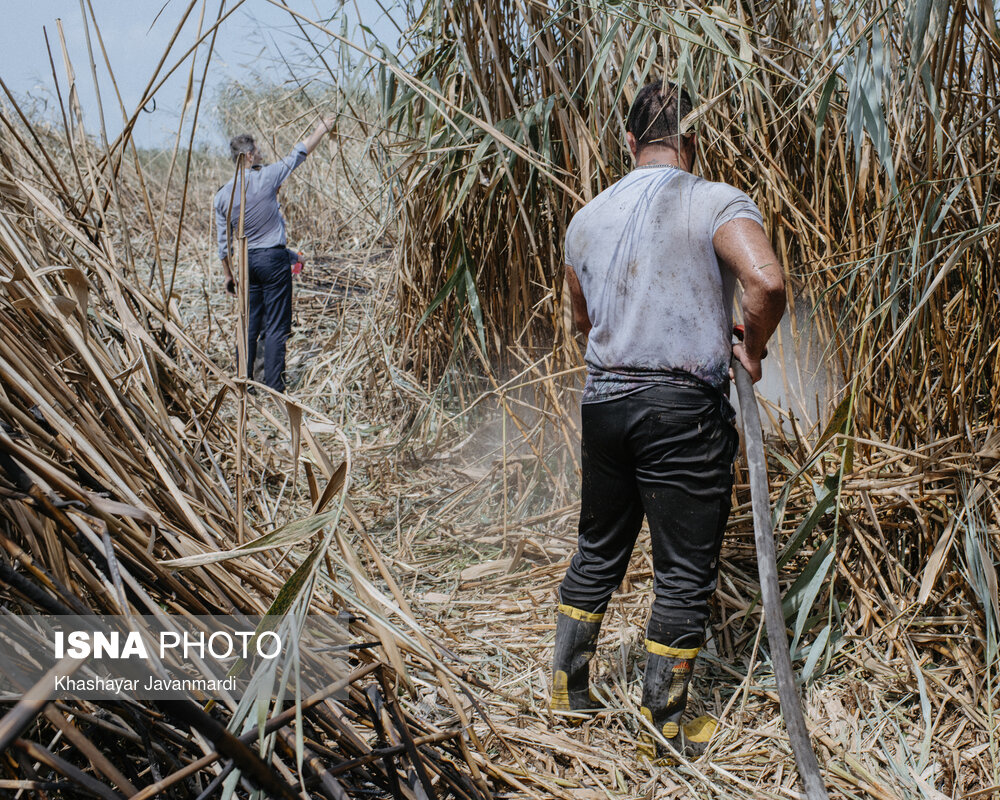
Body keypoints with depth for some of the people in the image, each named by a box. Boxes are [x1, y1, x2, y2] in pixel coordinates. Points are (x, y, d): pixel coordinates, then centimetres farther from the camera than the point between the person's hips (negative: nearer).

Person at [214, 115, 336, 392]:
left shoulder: (223, 195, 2)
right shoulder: (265, 178, -11)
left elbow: (224, 242, 6)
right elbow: (298, 154, 1)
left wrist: (228, 275, 17)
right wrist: (322, 129, 14)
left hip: (247, 261, 5)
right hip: (274, 258, -5)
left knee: (250, 324, 13)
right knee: (276, 327, -2)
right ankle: (274, 387, -2)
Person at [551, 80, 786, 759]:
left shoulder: (585, 219, 8)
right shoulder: (716, 203, -10)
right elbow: (767, 280, -27)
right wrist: (752, 348, -9)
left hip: (604, 398, 6)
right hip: (685, 409, -5)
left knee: (598, 552, 21)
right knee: (684, 572, 8)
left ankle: (568, 687, 33)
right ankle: (665, 724, 19)